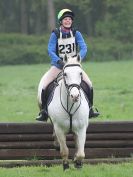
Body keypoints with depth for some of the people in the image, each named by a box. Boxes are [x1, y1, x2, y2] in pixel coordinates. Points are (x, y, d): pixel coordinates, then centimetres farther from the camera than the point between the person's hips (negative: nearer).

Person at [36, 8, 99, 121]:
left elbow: (83, 48, -11)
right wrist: (59, 61, -32)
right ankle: (43, 111, -3)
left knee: (89, 85, -11)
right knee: (43, 86, -18)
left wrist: (79, 58, -31)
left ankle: (90, 109, 9)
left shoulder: (76, 34, -2)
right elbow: (50, 50, -15)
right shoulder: (55, 34, -7)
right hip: (58, 66, -1)